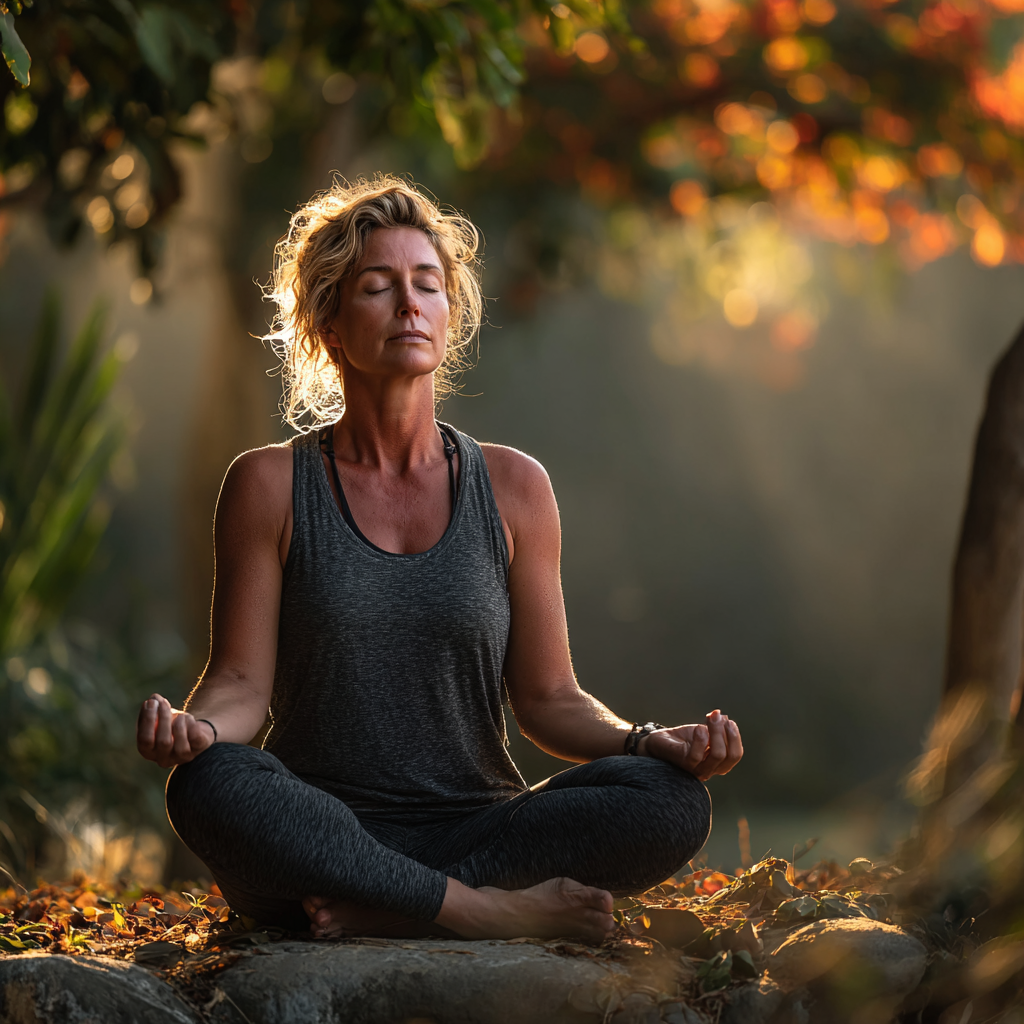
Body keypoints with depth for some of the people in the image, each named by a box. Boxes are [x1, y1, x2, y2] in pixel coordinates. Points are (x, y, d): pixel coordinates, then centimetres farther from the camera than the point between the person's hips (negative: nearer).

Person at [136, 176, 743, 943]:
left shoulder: (513, 486, 8)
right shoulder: (271, 485, 4)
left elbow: (548, 699, 9)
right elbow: (242, 680, -1)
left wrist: (646, 740, -11)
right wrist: (196, 728, -24)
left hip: (477, 830, 2)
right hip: (320, 840, -2)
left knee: (673, 801, -25)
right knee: (208, 786, -36)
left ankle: (381, 910, -26)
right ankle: (499, 910, -27)